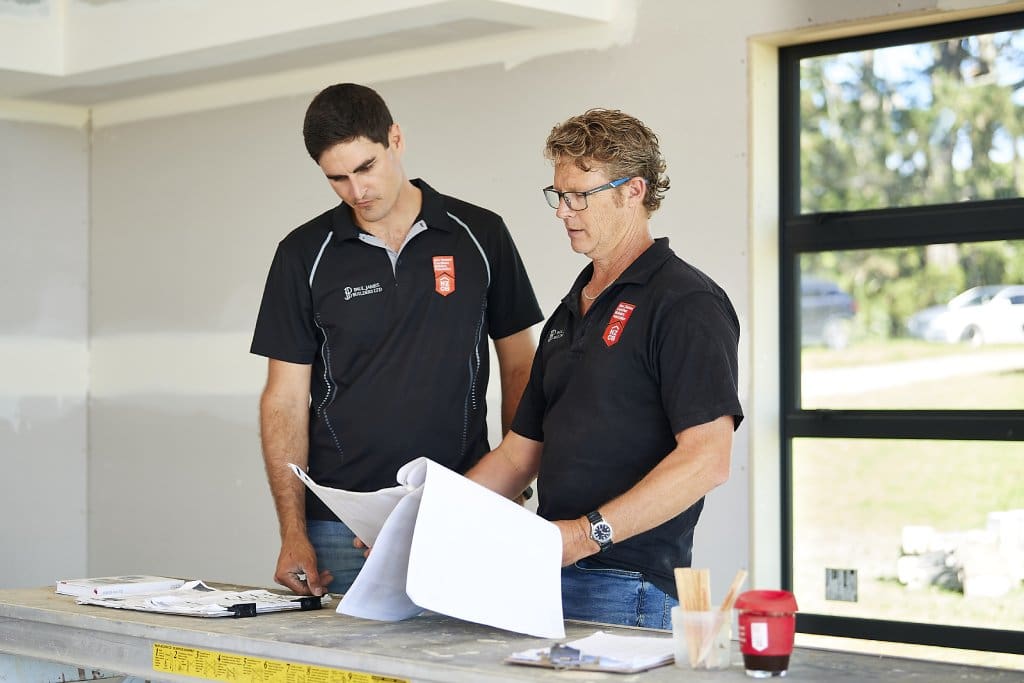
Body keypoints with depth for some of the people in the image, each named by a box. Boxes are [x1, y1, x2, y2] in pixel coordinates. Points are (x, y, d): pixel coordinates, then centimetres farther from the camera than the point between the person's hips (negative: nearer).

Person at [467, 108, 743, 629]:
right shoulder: (569, 313, 20)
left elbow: (706, 459, -18)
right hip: (549, 577, 7)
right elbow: (522, 451, 21)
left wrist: (589, 533, -23)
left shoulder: (686, 304, -7)